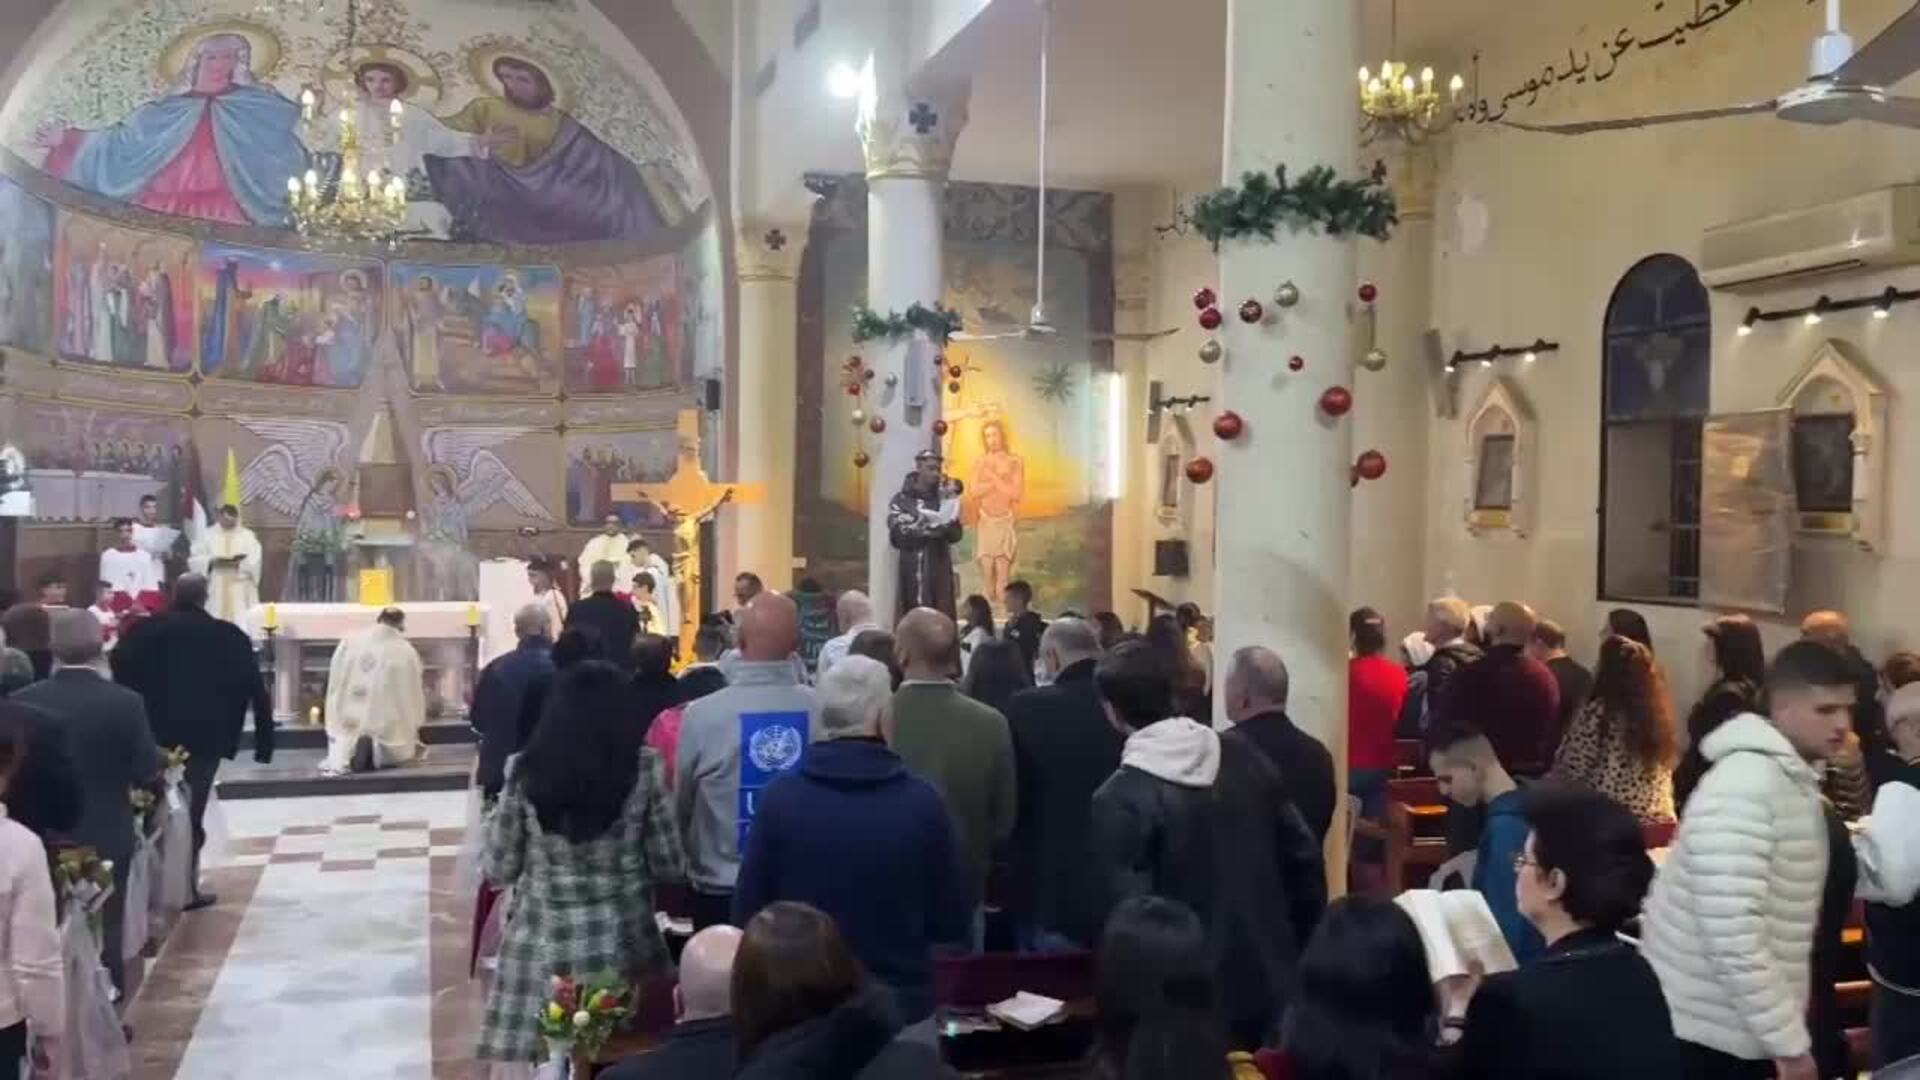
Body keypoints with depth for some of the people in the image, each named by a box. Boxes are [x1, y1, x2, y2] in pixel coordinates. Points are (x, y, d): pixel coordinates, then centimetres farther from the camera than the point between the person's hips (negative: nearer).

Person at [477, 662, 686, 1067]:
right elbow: (671, 867, -1)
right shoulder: (644, 768, -6)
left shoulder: (524, 771, -5)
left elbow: (499, 871, 1)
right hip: (622, 941, 0)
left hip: (542, 943, 0)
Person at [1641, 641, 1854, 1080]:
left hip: (1746, 1030, 9)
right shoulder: (1744, 784, -21)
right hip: (1705, 1032, -9)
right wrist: (1789, 1040, -22)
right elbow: (1732, 932, -27)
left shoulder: (1793, 779, 10)